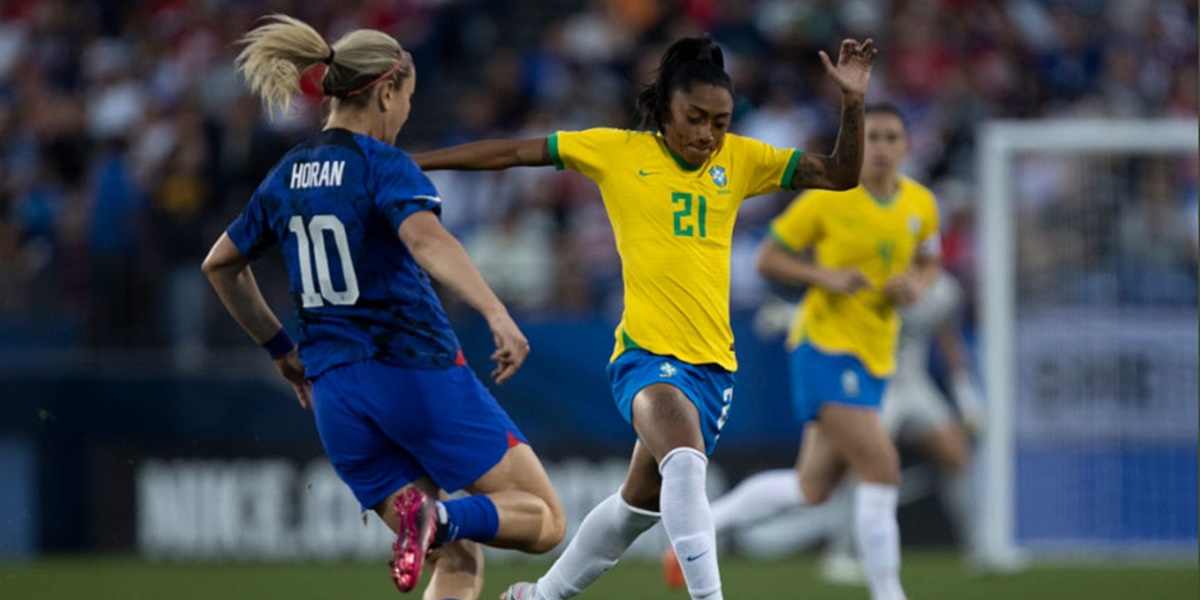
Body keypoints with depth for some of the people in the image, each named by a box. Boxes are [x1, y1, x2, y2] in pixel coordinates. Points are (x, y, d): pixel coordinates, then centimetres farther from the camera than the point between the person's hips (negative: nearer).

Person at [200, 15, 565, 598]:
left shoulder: (286, 178, 13)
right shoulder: (384, 166, -7)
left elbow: (220, 264, 26)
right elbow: (426, 240, -27)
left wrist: (280, 348, 34)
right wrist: (497, 314, -38)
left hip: (335, 391, 6)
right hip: (418, 369, -6)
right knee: (543, 520, 0)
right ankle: (439, 517, -29)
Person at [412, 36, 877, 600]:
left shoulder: (739, 160, 7)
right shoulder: (617, 152, 0)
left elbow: (839, 173, 6)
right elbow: (509, 152, 3)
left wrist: (852, 101, -10)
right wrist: (411, 162, 2)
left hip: (712, 363, 4)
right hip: (646, 353, -4)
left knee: (639, 505, 16)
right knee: (685, 463, -33)